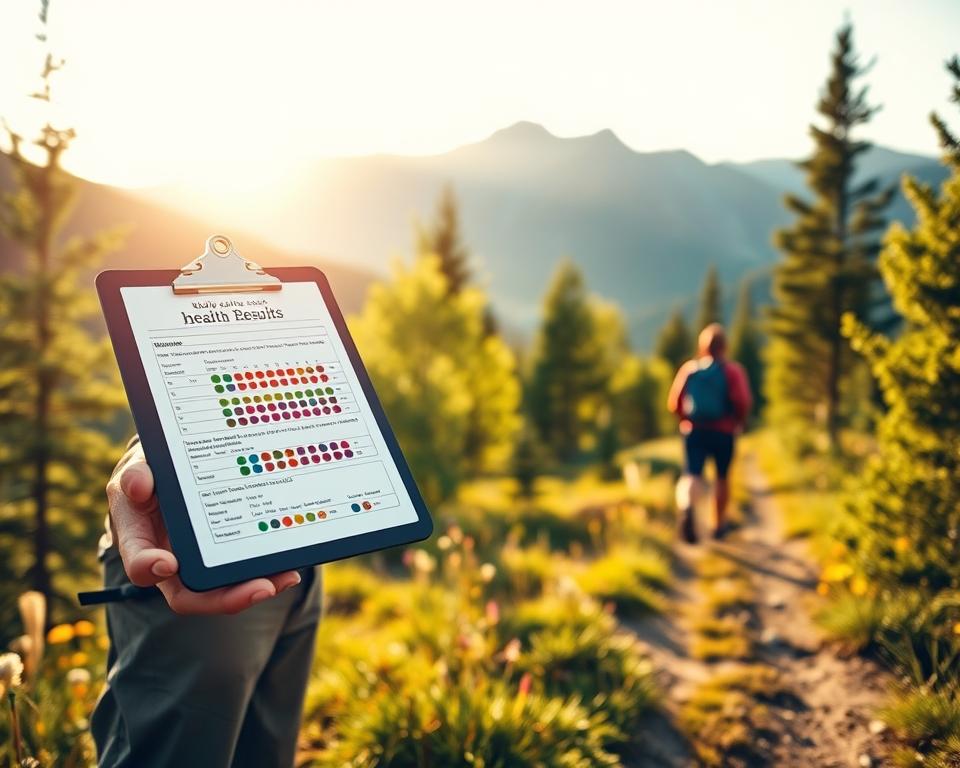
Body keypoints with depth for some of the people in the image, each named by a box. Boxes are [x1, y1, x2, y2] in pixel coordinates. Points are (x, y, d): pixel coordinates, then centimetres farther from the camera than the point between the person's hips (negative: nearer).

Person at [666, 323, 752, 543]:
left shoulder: (688, 368, 2)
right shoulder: (733, 370, -2)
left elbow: (673, 403, -2)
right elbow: (743, 401, -14)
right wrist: (739, 421, 4)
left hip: (693, 431, 0)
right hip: (723, 432, 0)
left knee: (691, 475, -8)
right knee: (722, 477, 18)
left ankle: (686, 508, -40)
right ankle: (719, 525, 28)